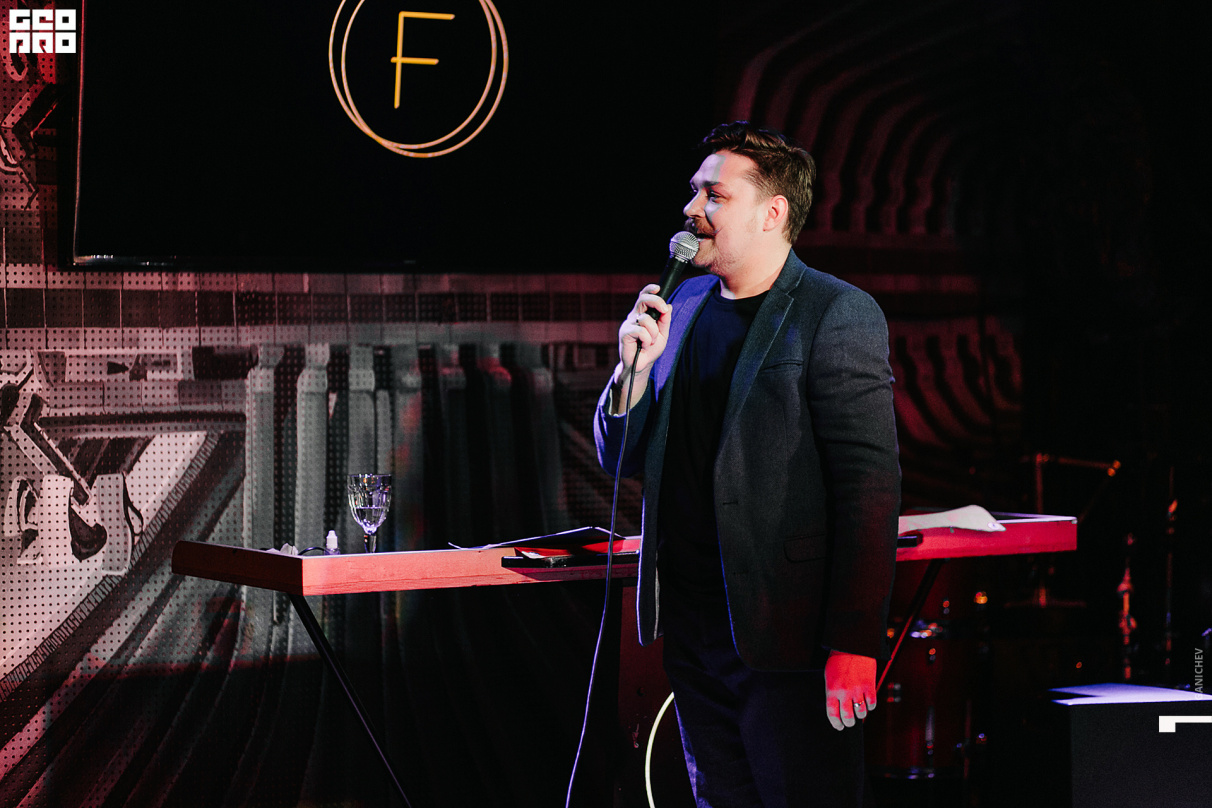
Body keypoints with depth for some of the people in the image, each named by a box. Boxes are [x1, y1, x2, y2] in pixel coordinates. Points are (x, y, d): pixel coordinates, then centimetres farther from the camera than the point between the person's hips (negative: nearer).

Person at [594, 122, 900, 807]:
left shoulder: (839, 315, -9)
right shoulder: (681, 307, 13)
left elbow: (871, 486, -14)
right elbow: (621, 460, 17)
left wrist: (854, 646, -19)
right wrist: (635, 366, -3)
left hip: (784, 638, -7)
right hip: (692, 630, 7)